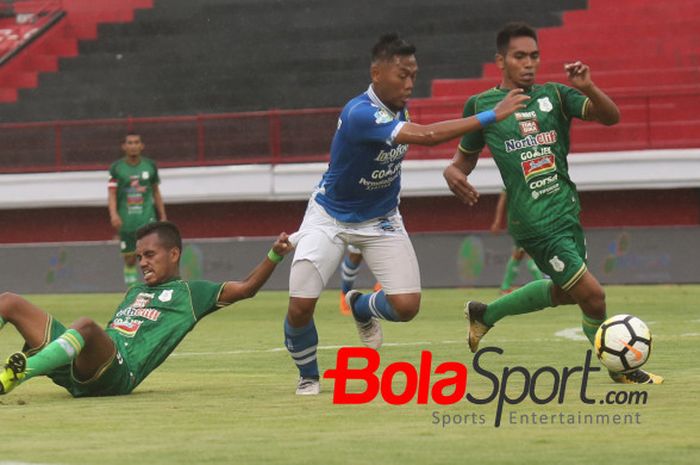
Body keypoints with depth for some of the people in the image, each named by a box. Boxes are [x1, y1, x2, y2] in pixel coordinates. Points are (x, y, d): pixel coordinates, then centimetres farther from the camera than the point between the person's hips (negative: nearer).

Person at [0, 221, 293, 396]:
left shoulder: (191, 294, 15)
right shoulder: (135, 292, 34)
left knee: (85, 326, -42)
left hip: (118, 371, -7)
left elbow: (245, 288, 8)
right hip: (78, 370, 8)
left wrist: (274, 255, -3)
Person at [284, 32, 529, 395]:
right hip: (330, 216, -6)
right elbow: (425, 136, -44)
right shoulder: (360, 114, -33)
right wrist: (491, 116, -45)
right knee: (300, 307, -16)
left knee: (406, 306, -11)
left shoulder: (397, 106, -8)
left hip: (379, 219, 6)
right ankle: (308, 377, 14)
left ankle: (362, 307, 25)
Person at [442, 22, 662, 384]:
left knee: (564, 293, 23)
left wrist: (588, 89, -23)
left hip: (567, 209, 6)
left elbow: (611, 117, -4)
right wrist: (453, 173, -12)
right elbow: (466, 156, 11)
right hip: (535, 222, -6)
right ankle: (621, 370, 13)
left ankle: (484, 314, 42)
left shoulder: (554, 95, 5)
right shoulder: (481, 106, -1)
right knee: (592, 296, -9)